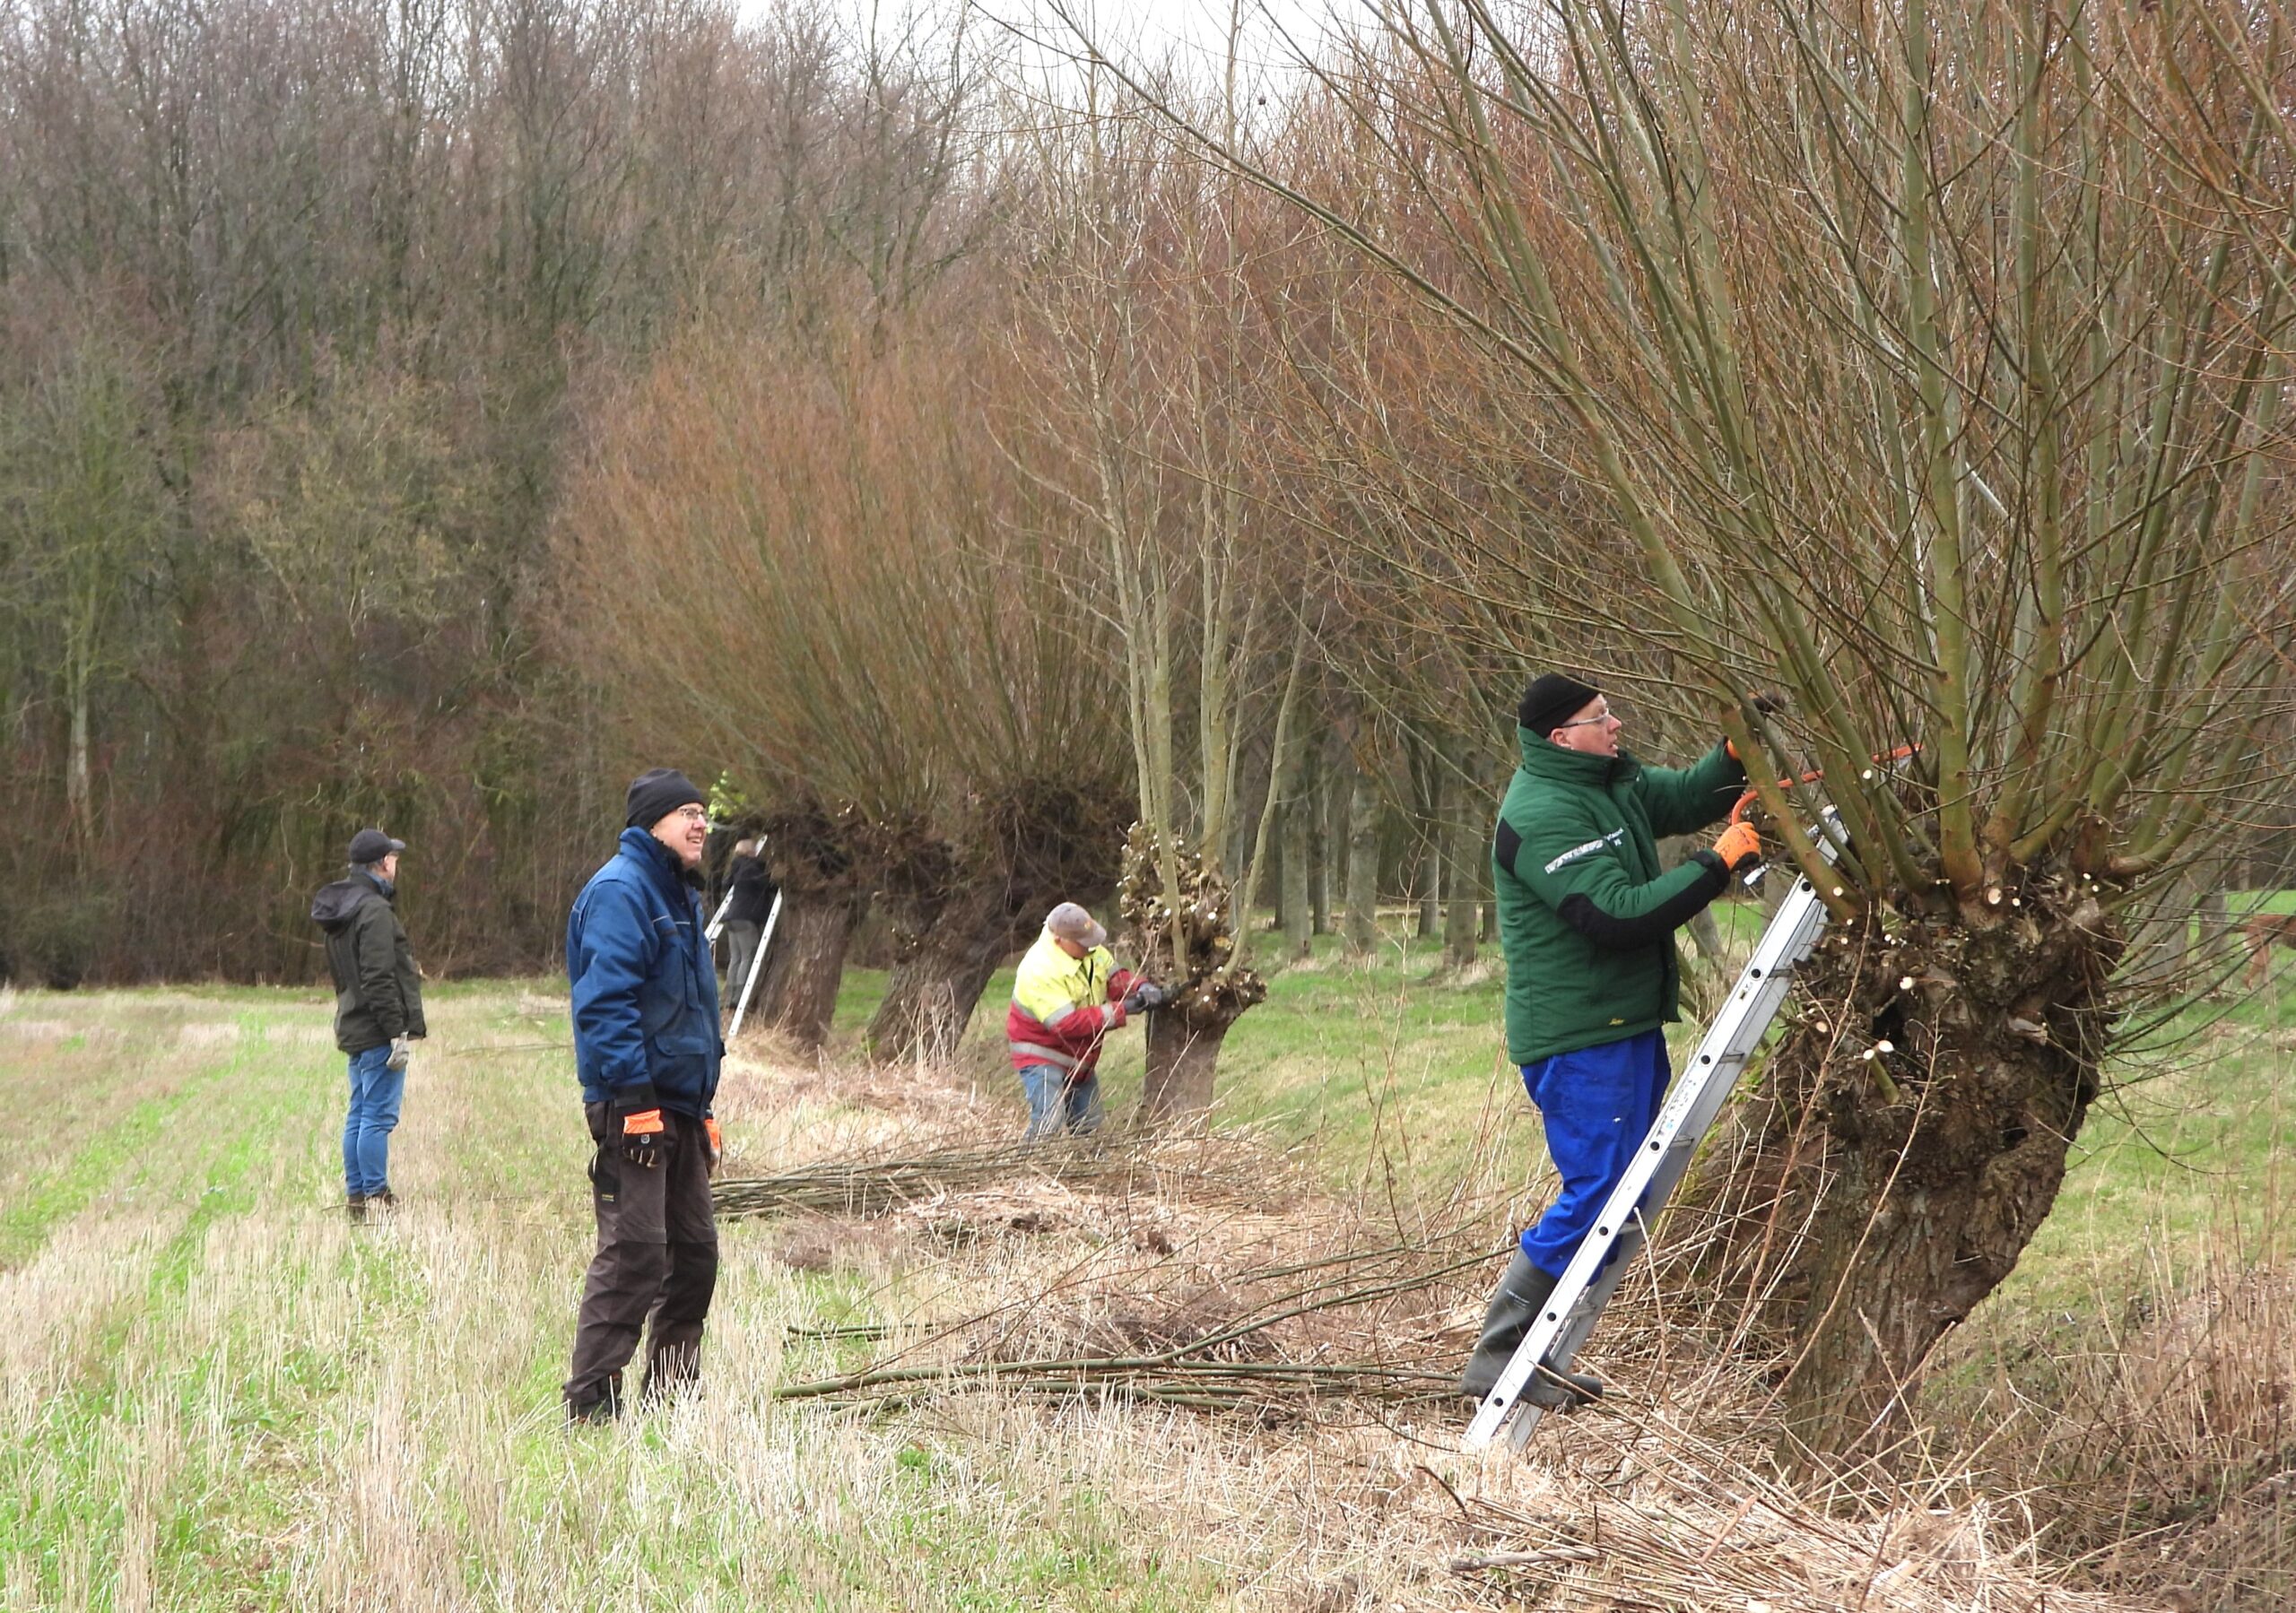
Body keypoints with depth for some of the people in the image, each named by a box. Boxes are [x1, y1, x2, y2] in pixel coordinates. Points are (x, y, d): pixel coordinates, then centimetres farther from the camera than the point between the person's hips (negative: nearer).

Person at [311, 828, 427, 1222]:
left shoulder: (340, 909, 15)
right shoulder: (374, 911, -16)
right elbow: (379, 979, -21)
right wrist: (398, 1032, -19)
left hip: (353, 1028, 10)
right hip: (377, 1031, -10)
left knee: (359, 1115, 13)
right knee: (379, 1116, -7)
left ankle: (355, 1195, 16)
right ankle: (375, 1197, -7)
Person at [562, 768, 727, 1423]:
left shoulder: (681, 895, 20)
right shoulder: (620, 891, -12)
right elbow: (604, 1000, -21)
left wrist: (704, 1109, 22)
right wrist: (634, 1096, -25)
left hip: (681, 1106, 10)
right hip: (635, 1108, -10)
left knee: (695, 1252, 11)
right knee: (633, 1255, -11)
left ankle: (673, 1395, 20)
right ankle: (591, 1405, -8)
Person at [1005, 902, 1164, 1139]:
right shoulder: (1039, 970, -31)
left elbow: (1115, 978, 0)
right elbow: (1067, 1023, -33)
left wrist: (1141, 987, -24)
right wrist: (1119, 1011, -32)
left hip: (1078, 1059, 8)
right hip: (1042, 1055, -8)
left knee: (1089, 1127, 12)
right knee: (1048, 1124, -23)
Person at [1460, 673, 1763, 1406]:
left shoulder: (1610, 780, 10)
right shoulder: (1542, 817, -21)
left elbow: (1685, 797, 19)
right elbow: (1618, 914, -27)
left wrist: (1736, 754, -2)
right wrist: (1717, 865, -22)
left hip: (1627, 1024, 10)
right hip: (1578, 1036, -10)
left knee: (1630, 1189, 13)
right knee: (1596, 1195, -11)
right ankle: (1496, 1358, -4)